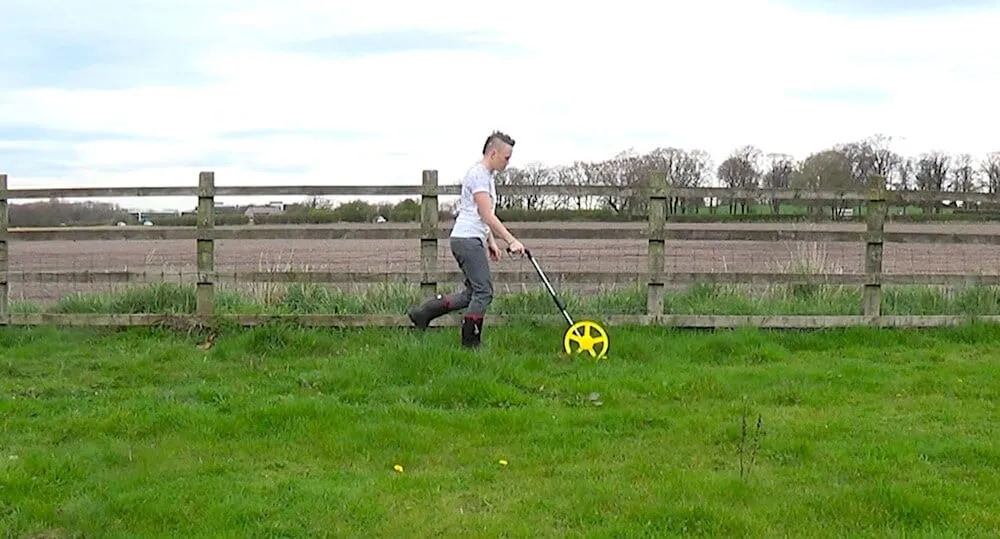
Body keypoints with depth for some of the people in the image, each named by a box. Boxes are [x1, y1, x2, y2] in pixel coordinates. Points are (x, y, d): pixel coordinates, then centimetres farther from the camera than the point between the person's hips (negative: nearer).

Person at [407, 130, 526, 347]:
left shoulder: (487, 175, 20)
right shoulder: (478, 174, -13)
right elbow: (486, 215, -20)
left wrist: (491, 242, 23)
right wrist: (511, 241, -20)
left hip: (471, 240, 11)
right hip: (467, 239, -11)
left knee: (473, 293, 11)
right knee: (483, 292, -8)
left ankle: (423, 312, 13)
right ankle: (471, 344, -1)